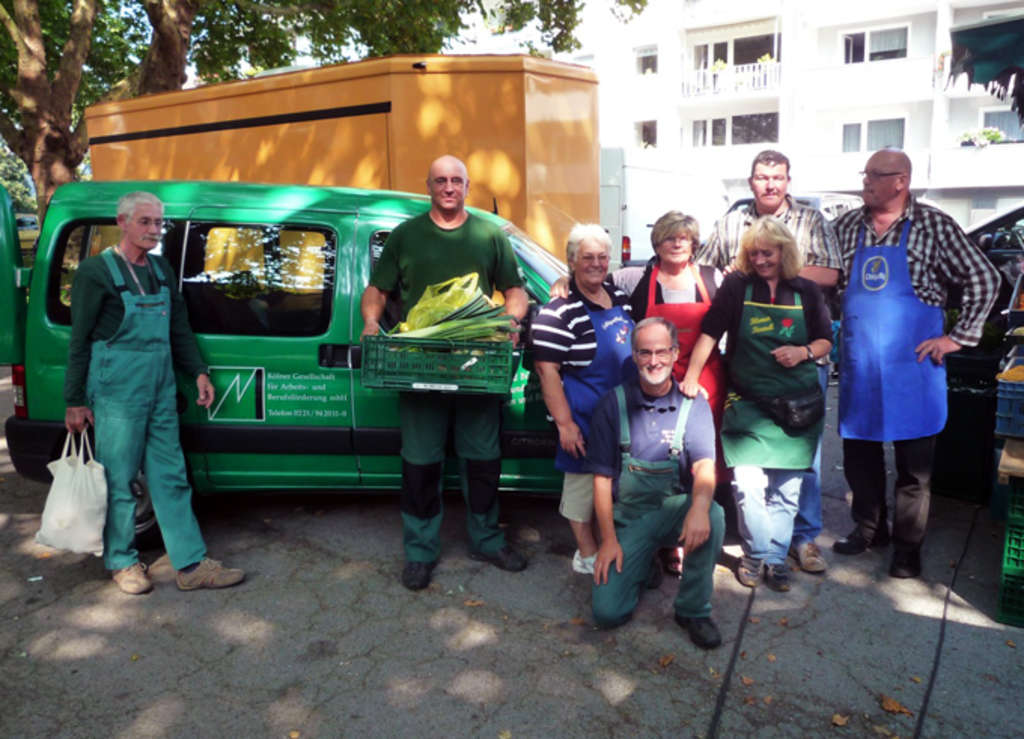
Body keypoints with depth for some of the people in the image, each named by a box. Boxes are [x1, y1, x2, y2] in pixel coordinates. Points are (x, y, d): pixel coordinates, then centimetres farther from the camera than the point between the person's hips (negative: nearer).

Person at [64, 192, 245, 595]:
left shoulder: (161, 269, 11)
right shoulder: (96, 271, -7)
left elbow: (179, 327, 18)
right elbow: (79, 340, -6)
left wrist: (198, 372, 10)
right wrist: (74, 400, -5)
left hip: (161, 389, 6)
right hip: (116, 392, -6)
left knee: (170, 477, 8)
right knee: (119, 480, 4)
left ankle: (191, 565, 14)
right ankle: (122, 562, 23)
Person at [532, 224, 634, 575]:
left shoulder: (620, 299, 8)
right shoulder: (558, 313, -17)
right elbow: (546, 369, -19)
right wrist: (564, 424, -21)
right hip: (586, 419, -8)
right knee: (584, 481, 4)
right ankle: (588, 555, 22)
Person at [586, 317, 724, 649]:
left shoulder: (693, 405, -2)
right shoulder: (614, 403, -3)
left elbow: (704, 466, -16)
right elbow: (602, 477, -2)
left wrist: (699, 506, -39)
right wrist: (609, 540, -8)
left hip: (675, 510, 0)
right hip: (628, 516, 0)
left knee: (713, 516, -34)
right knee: (607, 611, -14)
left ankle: (694, 610, -11)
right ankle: (640, 565, 21)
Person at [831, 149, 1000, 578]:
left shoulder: (933, 225, -5)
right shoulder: (848, 226, 5)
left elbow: (984, 280, -4)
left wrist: (958, 337, -7)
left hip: (912, 363, -3)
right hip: (858, 363, 4)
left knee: (914, 461, 6)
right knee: (858, 453, 12)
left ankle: (907, 545, 20)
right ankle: (868, 528, 31)